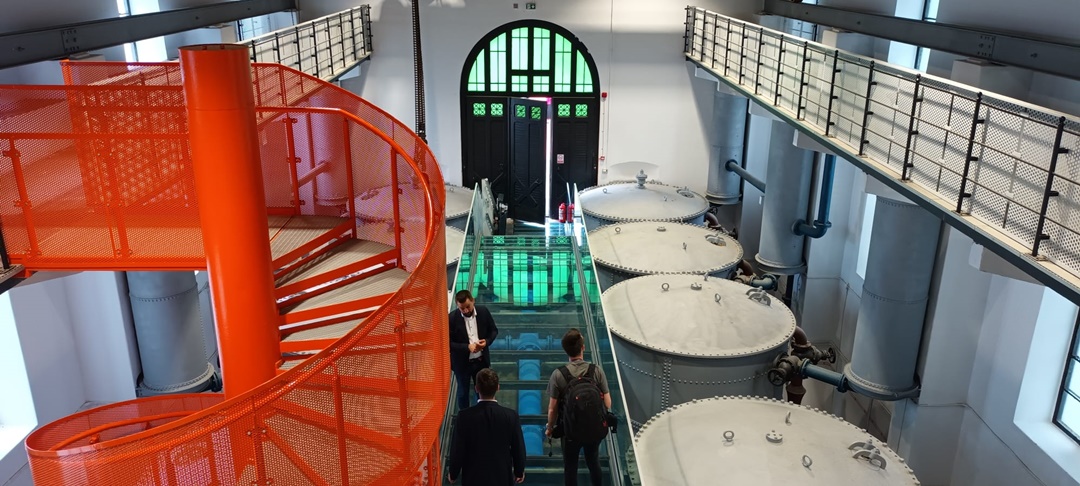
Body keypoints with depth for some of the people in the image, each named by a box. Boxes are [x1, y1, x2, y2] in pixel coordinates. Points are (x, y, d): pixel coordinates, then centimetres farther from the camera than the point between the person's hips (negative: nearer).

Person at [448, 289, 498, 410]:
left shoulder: (483, 311, -11)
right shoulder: (452, 318, -20)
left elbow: (494, 330, 2)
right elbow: (448, 343, -17)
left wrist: (487, 341, -18)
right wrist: (467, 347, -29)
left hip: (481, 360, 3)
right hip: (462, 363, -3)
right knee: (463, 392, 16)